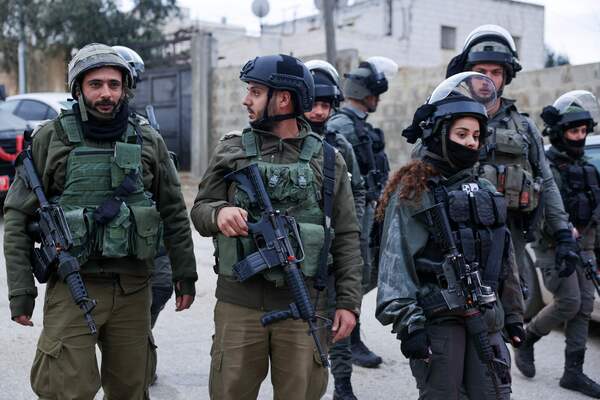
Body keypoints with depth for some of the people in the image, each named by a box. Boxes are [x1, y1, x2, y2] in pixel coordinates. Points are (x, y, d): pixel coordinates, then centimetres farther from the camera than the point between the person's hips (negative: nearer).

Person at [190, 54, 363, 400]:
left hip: (303, 307, 0)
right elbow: (200, 209, 7)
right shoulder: (232, 150, 6)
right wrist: (219, 212, -16)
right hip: (239, 303, 1)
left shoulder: (327, 160, 4)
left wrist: (349, 301, 0)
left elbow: (346, 237, 5)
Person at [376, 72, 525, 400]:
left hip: (485, 317, 6)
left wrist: (513, 314, 20)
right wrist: (407, 322, -18)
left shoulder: (484, 191, 14)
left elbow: (504, 258, 20)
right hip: (437, 319, -6)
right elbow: (396, 262, -12)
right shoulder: (412, 191, -5)